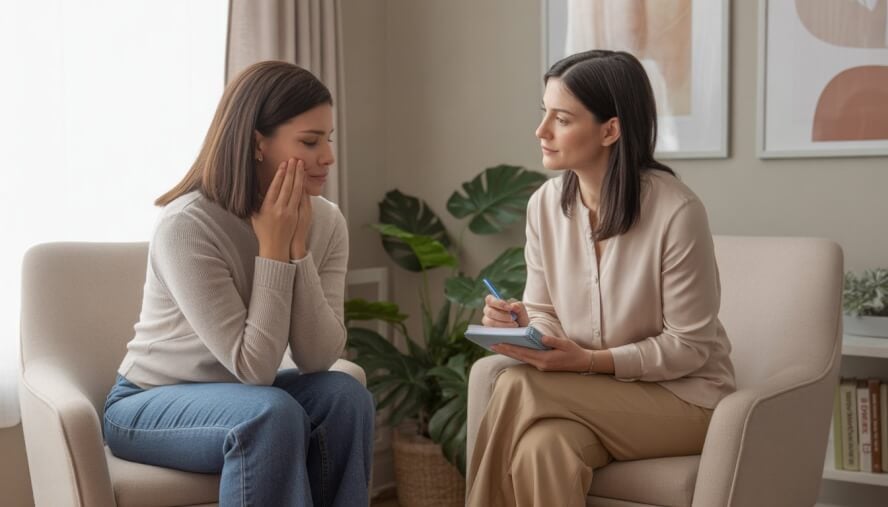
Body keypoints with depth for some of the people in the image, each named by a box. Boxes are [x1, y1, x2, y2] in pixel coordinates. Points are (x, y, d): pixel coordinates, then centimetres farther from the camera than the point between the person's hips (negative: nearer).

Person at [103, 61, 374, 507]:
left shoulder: (326, 221, -9)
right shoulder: (187, 224, -26)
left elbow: (318, 360, -17)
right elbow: (254, 367, -26)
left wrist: (297, 247, -24)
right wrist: (273, 248, -27)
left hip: (243, 396, 5)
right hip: (150, 405, -5)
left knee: (344, 395, -23)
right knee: (274, 414, -33)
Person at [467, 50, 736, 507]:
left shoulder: (677, 211, -19)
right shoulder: (544, 205, -2)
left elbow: (688, 346, -14)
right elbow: (545, 314, 5)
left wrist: (592, 361, -25)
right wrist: (521, 324, -18)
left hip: (682, 397, -4)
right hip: (591, 394, 4)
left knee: (517, 387, -27)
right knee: (540, 450, -31)